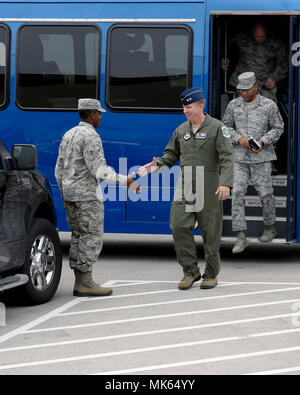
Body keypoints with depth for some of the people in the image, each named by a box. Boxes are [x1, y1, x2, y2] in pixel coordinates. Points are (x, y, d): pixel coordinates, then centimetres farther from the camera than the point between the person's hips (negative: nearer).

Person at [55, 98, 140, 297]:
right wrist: (125, 181, -15)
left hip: (70, 193, 9)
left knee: (78, 237, 10)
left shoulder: (69, 135, 14)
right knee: (92, 237, -6)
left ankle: (80, 282, 10)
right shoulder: (91, 136, -13)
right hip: (87, 194, -9)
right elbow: (98, 169, -19)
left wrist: (65, 195, 24)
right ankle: (85, 283, -8)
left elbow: (59, 169, 17)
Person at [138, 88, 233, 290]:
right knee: (179, 226, -5)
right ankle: (191, 271, 7)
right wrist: (157, 164, -1)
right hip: (185, 186, 5)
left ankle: (211, 274, 14)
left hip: (209, 187, -5)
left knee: (210, 230, 1)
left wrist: (225, 183, -25)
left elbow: (227, 157, -12)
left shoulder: (217, 128, -5)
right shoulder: (181, 129, 11)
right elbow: (172, 154, 20)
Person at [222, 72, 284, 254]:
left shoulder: (269, 105, -3)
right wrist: (239, 138, -7)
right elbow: (226, 126, 12)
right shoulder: (233, 105, 4)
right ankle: (241, 237, -7)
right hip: (240, 158, 2)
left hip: (261, 157, -2)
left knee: (265, 193, 4)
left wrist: (262, 142, -13)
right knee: (237, 193, -8)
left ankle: (270, 227, 30)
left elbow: (278, 128, 2)